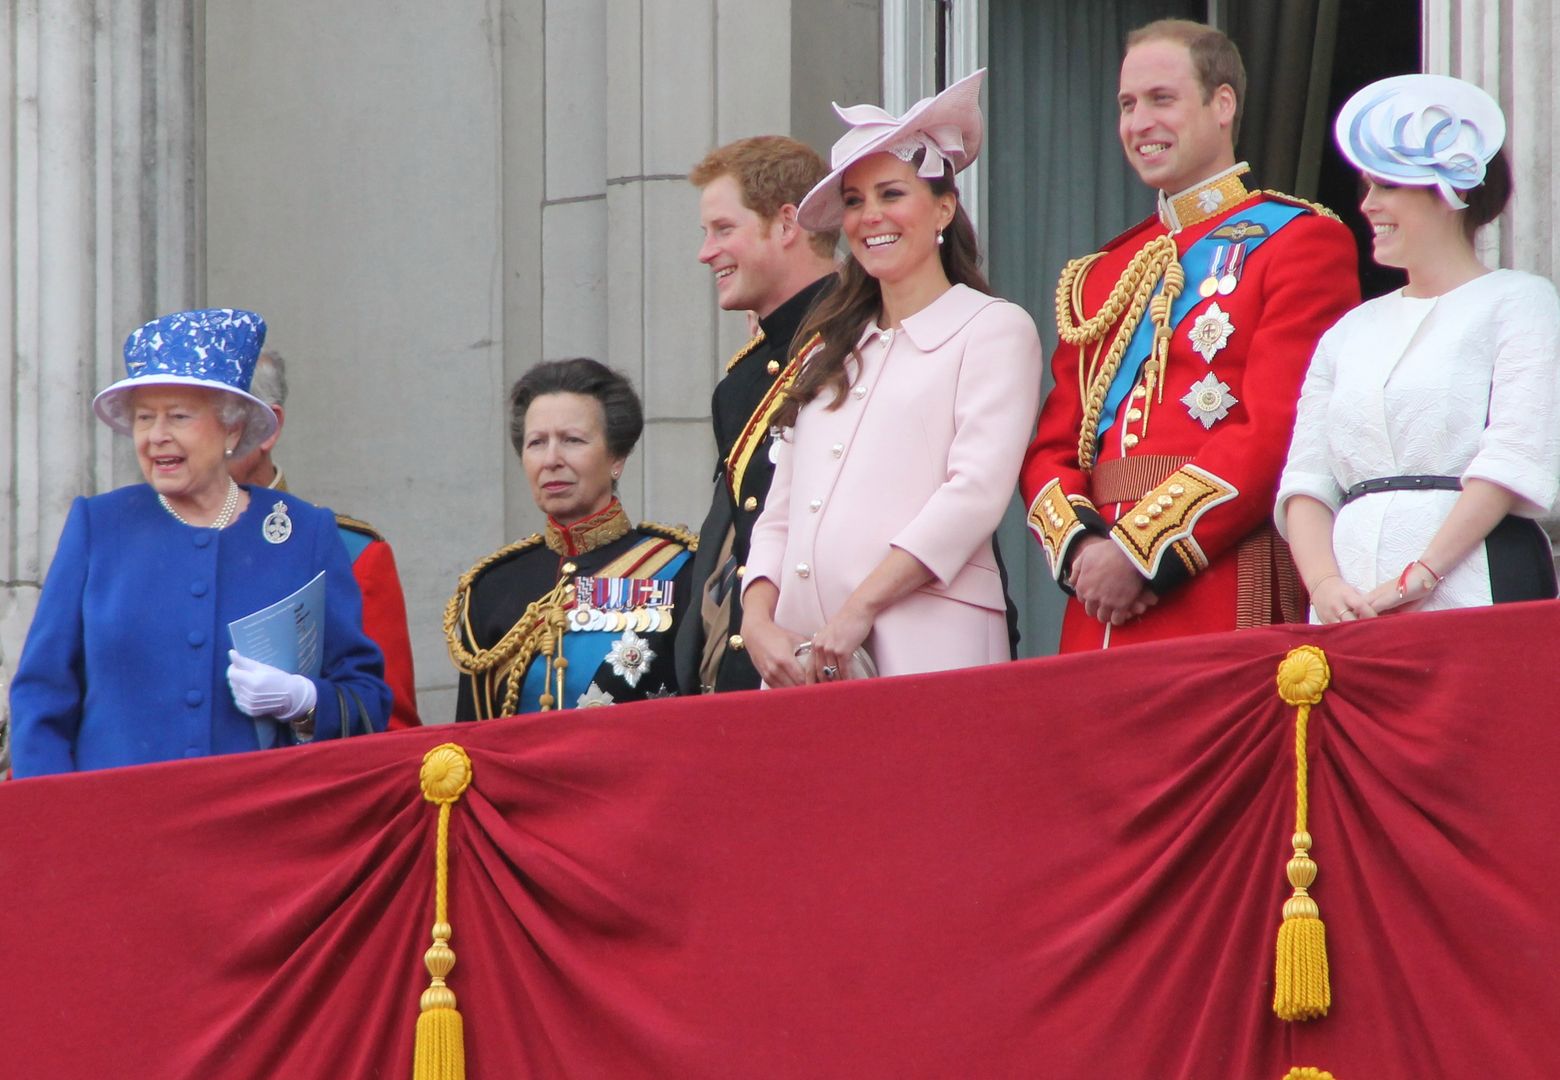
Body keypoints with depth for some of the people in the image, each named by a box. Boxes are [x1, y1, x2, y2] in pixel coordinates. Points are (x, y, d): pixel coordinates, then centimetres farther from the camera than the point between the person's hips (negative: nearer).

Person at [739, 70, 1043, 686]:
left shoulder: (993, 329, 5)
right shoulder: (827, 351, 23)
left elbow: (977, 492, -9)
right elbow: (778, 516, 17)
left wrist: (859, 610, -16)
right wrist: (758, 623, -3)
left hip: (924, 646, -5)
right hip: (800, 655, 5)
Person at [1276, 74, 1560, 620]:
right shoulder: (1350, 330, 20)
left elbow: (1515, 460, -8)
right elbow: (1306, 480, 11)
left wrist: (1417, 577, -17)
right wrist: (1325, 585, -9)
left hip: (1472, 587, -4)